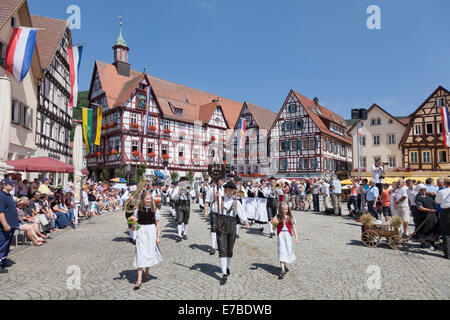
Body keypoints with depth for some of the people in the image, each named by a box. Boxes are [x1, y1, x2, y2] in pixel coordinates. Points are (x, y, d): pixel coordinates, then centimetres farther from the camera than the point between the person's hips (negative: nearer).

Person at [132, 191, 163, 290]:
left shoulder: (155, 210, -1)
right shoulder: (138, 210, -1)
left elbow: (157, 224, 2)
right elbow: (135, 223, 4)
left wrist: (158, 236, 0)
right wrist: (133, 226, -19)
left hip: (151, 233, 1)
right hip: (141, 233, -1)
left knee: (149, 254, 10)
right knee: (140, 254, -4)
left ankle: (146, 274, 30)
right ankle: (139, 279, -1)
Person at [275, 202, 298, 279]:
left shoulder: (290, 217, 3)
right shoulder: (278, 217, -1)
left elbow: (293, 228, 7)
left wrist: (296, 237, 3)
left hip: (288, 235, 2)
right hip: (280, 235, -2)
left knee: (288, 250, 9)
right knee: (281, 251, -8)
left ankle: (284, 265, 36)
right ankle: (283, 270, -10)